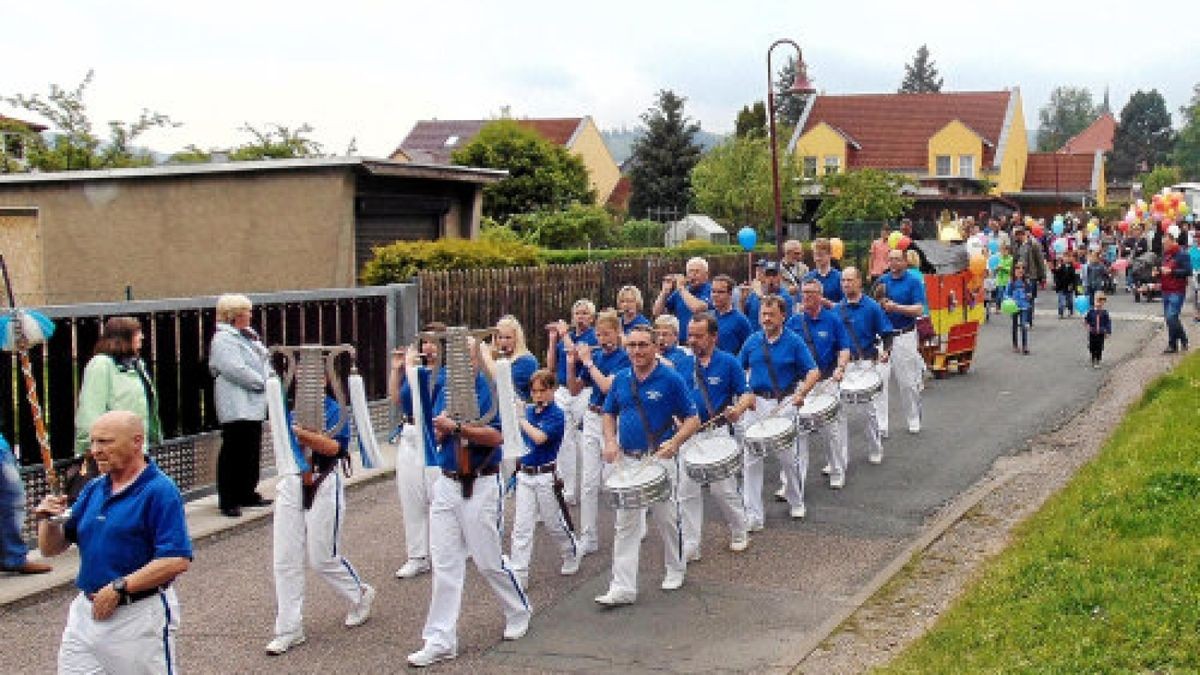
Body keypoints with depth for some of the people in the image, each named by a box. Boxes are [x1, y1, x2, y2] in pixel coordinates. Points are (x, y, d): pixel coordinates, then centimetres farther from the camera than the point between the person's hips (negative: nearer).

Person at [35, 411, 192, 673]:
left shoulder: (160, 492, -13)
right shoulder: (93, 490, 11)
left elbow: (177, 561, -22)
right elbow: (51, 548, 16)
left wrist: (119, 588, -21)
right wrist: (48, 521, -6)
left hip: (139, 615, -7)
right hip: (85, 612, 7)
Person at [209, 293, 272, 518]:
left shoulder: (248, 335, 17)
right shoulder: (223, 340, -13)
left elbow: (264, 361, 22)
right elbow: (236, 370, -21)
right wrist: (263, 382, -15)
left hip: (254, 405, 10)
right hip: (237, 406, -10)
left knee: (252, 451, 14)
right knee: (234, 453, -6)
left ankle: (248, 493, 24)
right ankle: (228, 500, -1)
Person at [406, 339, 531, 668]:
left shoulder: (488, 390, -10)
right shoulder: (445, 392, 10)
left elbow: (496, 435, -21)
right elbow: (438, 437, 13)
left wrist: (456, 426, -25)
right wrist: (442, 428, -9)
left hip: (480, 486, -6)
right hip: (447, 484, 6)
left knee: (488, 561, 5)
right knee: (444, 564, 5)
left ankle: (519, 613, 31)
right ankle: (440, 640, 9)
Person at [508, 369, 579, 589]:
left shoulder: (557, 415, -10)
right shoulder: (528, 410, 6)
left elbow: (539, 437, -24)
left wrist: (521, 419, -17)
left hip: (545, 476, -5)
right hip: (524, 475, 5)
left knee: (555, 523, 10)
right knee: (520, 527, 0)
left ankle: (572, 558, 35)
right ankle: (518, 575, 0)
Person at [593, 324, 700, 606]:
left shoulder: (671, 379, -8)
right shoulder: (621, 379, 6)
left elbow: (692, 419, -6)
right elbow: (609, 414, 17)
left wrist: (675, 442, -22)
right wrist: (610, 441, -1)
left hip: (659, 459, -4)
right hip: (626, 461, 4)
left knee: (667, 519, 9)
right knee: (625, 525, 2)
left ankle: (675, 571, 32)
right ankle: (622, 588, 3)